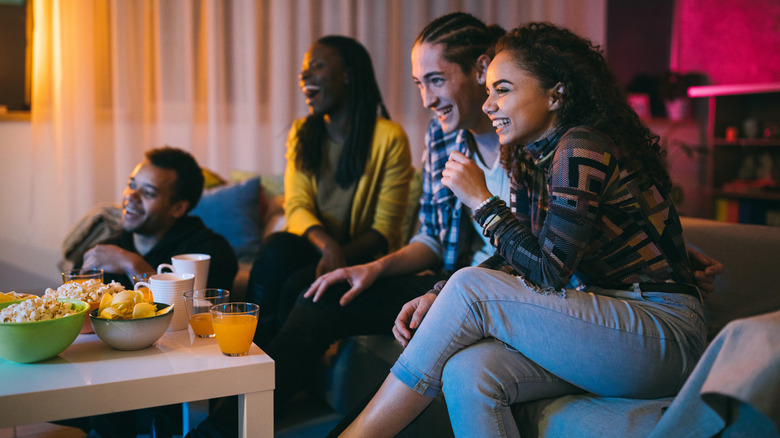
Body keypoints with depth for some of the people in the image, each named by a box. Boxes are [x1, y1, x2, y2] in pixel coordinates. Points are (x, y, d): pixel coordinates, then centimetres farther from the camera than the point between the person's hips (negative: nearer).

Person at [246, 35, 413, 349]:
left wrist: (340, 254, -26)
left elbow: (385, 231, -9)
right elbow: (296, 206, -3)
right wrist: (327, 244, -25)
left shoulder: (389, 138, -7)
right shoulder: (301, 133, 9)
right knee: (275, 249, -30)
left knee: (299, 286, -31)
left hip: (361, 256, -3)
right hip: (313, 246, 4)